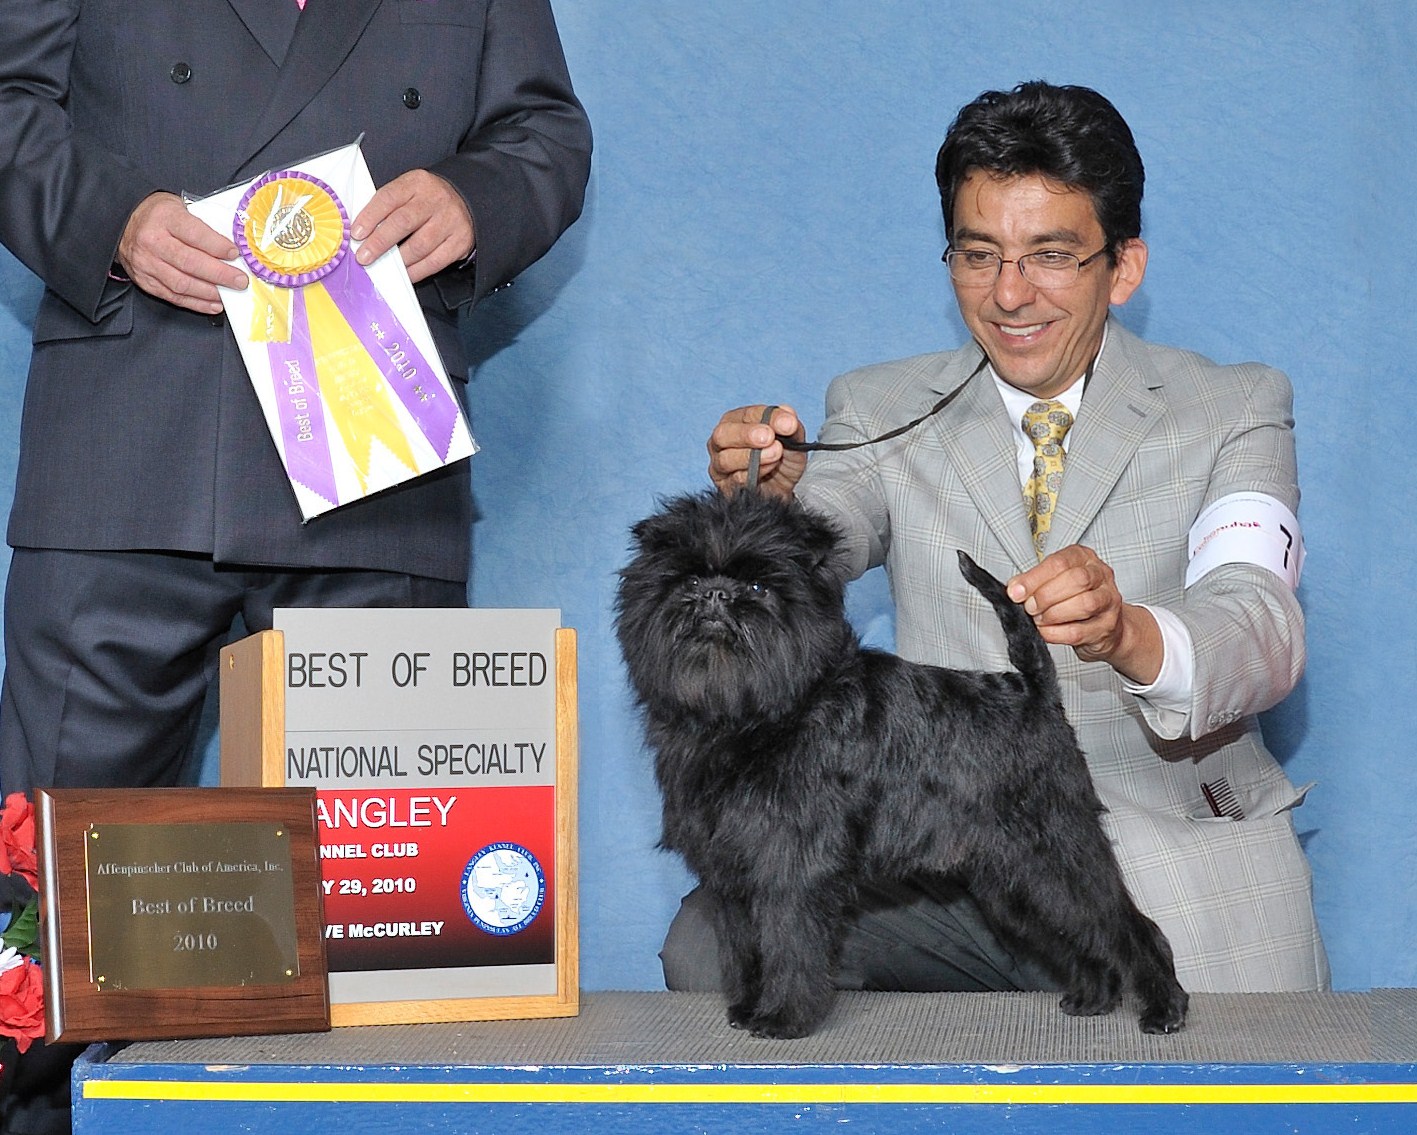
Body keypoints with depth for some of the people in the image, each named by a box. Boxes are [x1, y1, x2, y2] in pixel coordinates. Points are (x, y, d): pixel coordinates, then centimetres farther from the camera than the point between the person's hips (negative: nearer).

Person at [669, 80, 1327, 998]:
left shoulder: (1233, 411, 4)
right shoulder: (882, 413, 11)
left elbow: (1264, 635, -13)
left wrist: (1128, 633, -35)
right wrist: (768, 496, -32)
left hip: (1177, 868, -1)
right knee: (712, 942, -20)